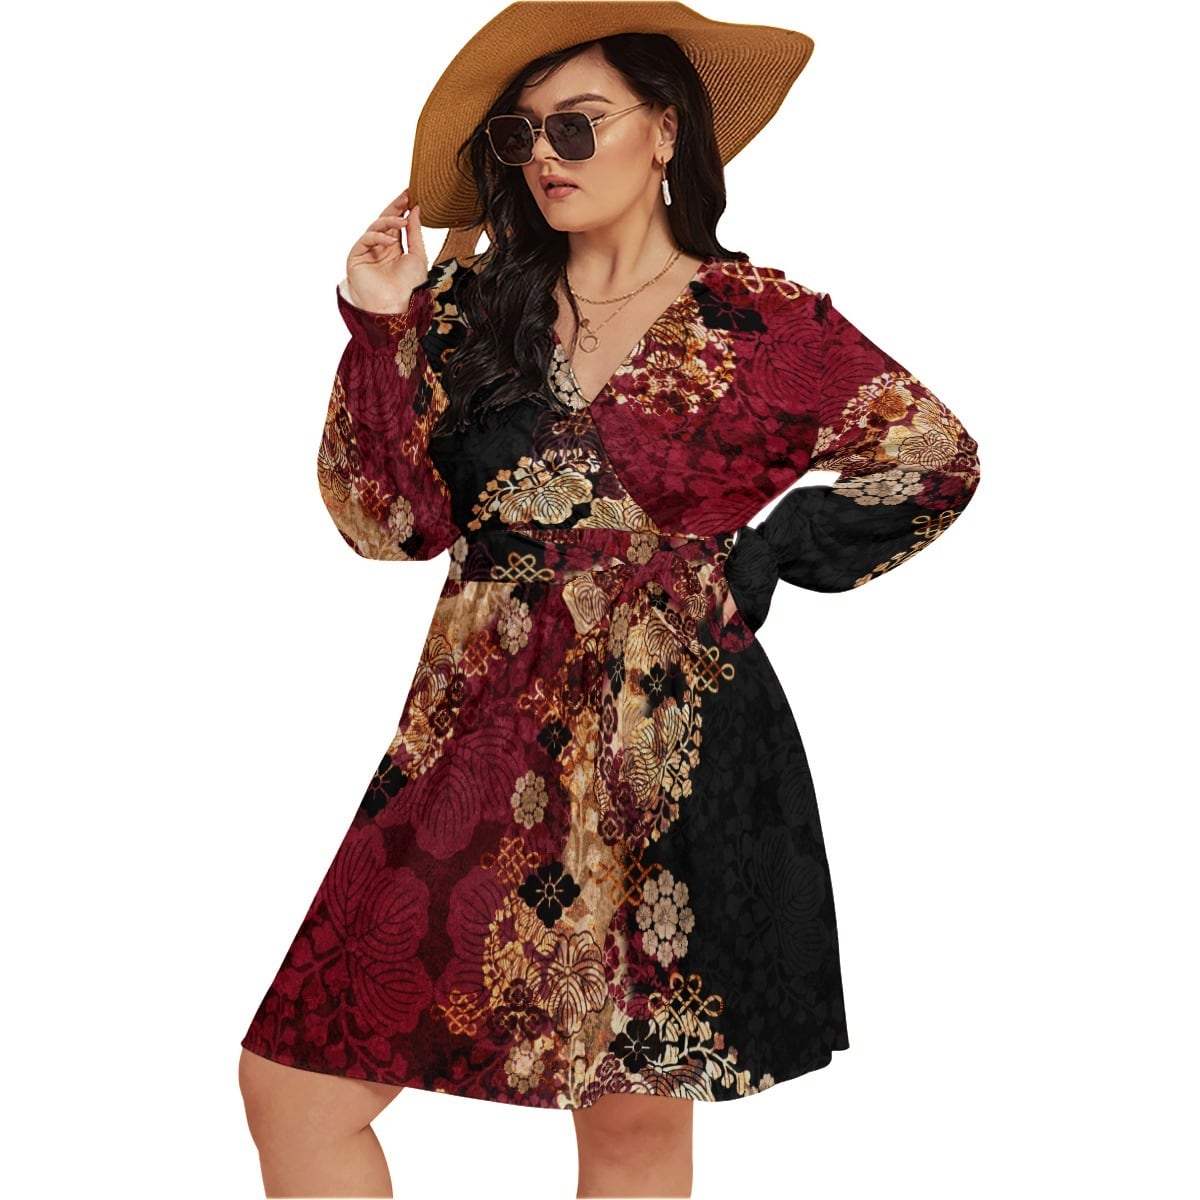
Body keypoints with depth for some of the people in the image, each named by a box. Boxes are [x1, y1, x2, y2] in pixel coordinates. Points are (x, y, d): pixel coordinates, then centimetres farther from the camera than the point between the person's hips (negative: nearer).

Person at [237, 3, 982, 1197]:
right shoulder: (474, 309, 8)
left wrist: (761, 560, 1)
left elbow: (938, 461, 9)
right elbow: (389, 518, 4)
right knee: (291, 1081, -2)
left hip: (669, 755, -3)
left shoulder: (759, 323, 0)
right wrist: (377, 327, -5)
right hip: (482, 736, 3)